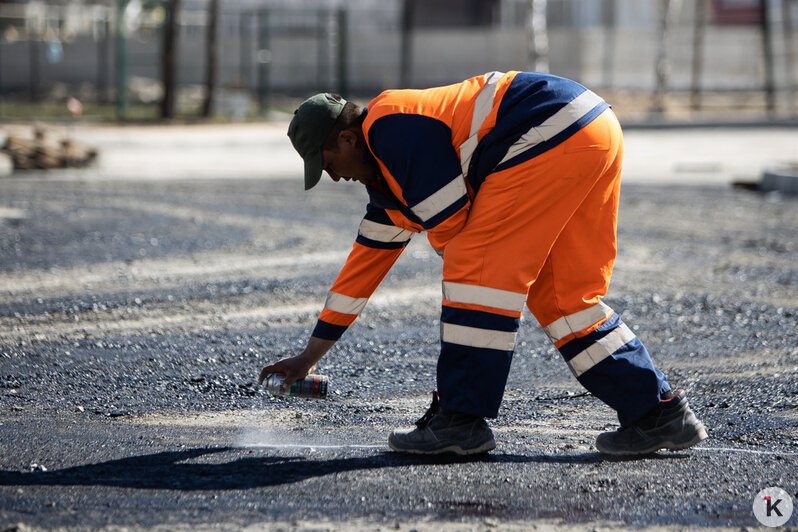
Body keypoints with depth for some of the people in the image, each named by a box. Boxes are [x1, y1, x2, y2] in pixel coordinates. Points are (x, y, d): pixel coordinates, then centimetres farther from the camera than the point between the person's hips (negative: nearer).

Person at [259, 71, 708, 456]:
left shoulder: (389, 129, -7)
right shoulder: (387, 175, 24)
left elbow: (450, 224, -11)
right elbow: (367, 260, 30)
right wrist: (310, 357, 34)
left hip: (556, 134, -10)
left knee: (477, 268, -7)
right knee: (561, 295, 12)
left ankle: (461, 420, -5)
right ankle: (661, 413, 12)